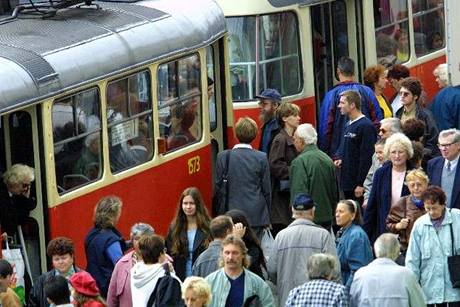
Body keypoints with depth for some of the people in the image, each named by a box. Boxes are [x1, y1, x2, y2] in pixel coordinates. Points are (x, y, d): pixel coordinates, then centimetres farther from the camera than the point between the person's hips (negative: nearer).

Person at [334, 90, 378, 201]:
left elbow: (366, 157, -18)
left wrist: (361, 184, -20)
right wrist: (338, 158, 5)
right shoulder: (348, 126, 15)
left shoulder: (366, 126, -14)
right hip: (346, 183, 9)